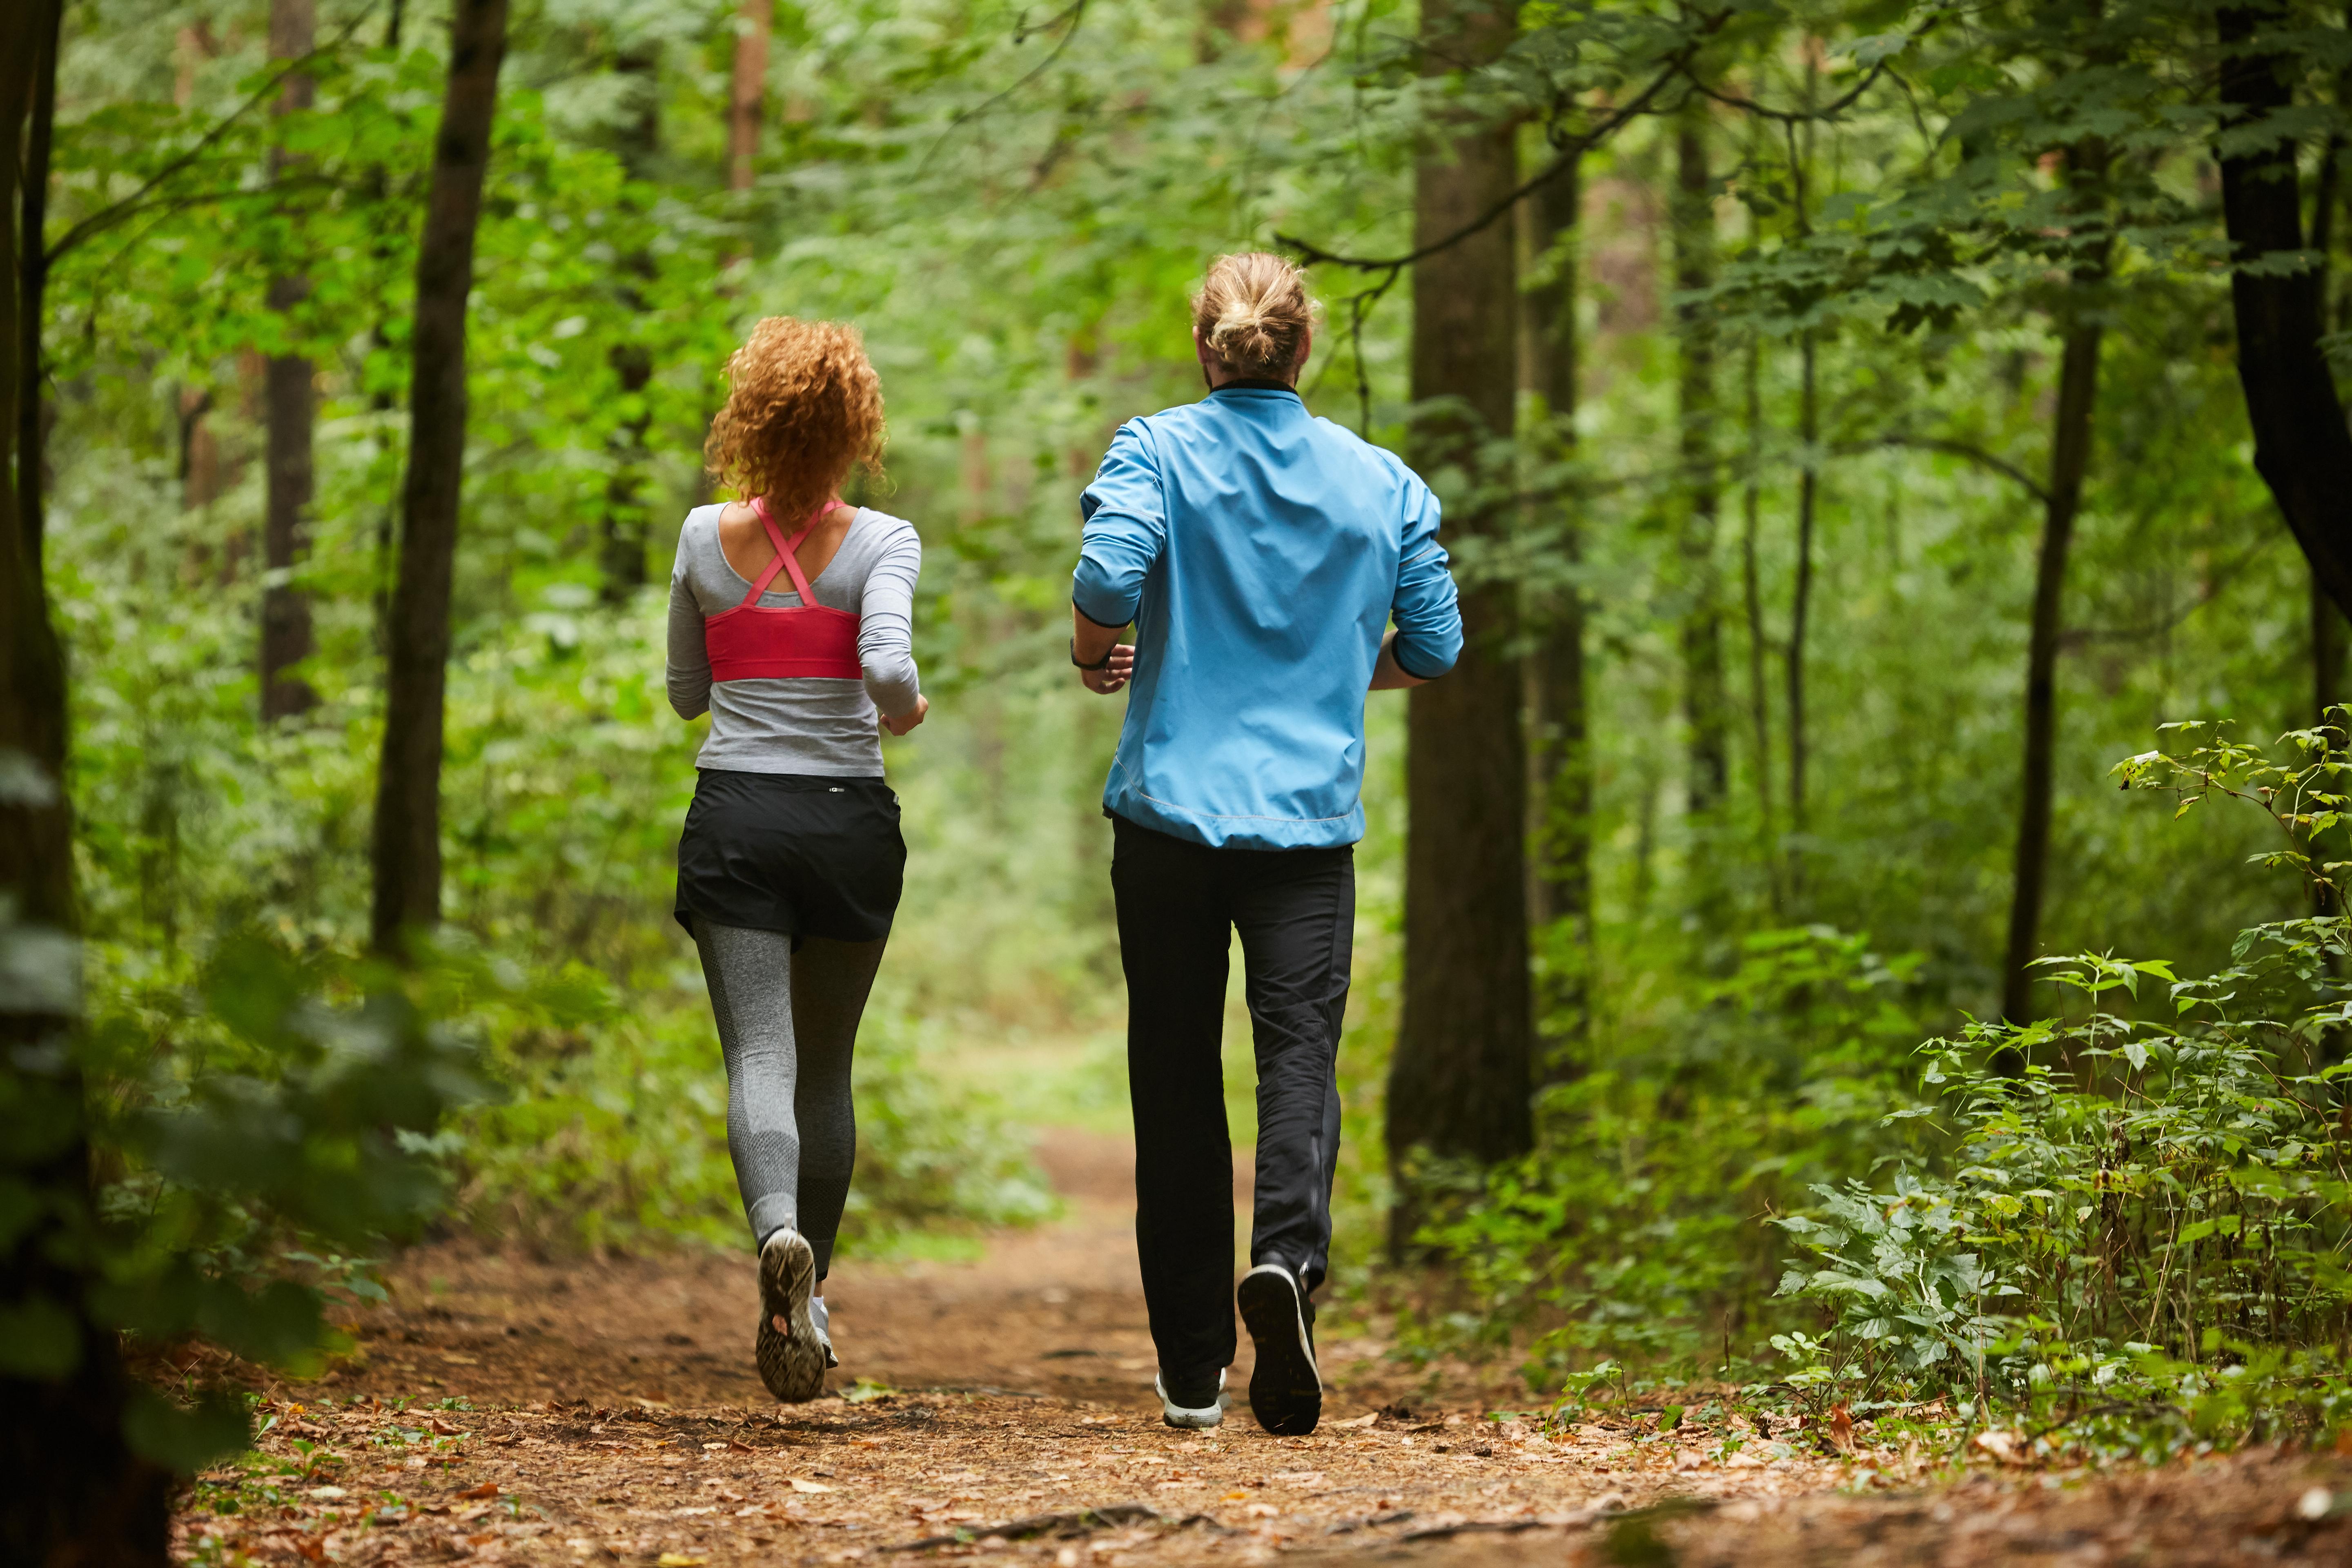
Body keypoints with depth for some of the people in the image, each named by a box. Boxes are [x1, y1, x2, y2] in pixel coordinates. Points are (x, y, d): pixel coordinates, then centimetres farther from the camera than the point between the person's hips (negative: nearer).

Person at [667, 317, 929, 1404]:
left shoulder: (705, 540, 3)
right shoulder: (882, 544, -5)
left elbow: (686, 696, 11)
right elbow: (887, 664, -20)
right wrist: (908, 709, 1)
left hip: (734, 814, 0)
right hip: (850, 818, 0)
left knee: (758, 1056, -8)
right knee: (825, 1069, 14)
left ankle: (778, 1231, -36)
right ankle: (808, 1304, 20)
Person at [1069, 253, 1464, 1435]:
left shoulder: (1156, 450, -2)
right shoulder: (1383, 482, 7)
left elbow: (1109, 579, -18)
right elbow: (1435, 648, 10)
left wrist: (1092, 654, 3)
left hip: (1172, 804, -1)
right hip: (1311, 815, 1)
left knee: (1176, 1076, 7)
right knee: (1300, 1050, -2)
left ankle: (1192, 1372, 11)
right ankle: (1288, 1256, -32)